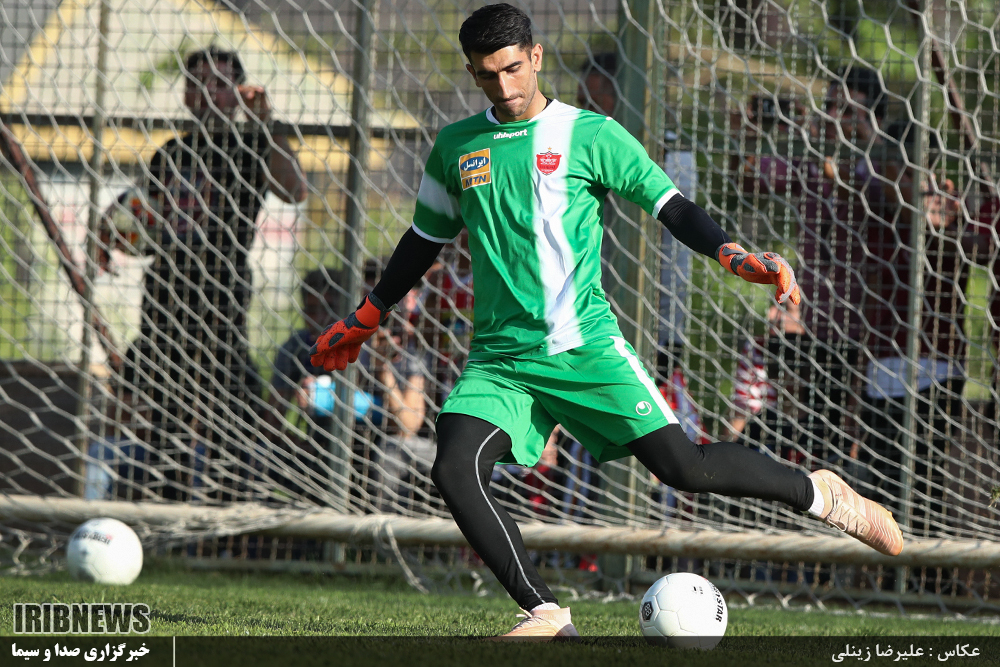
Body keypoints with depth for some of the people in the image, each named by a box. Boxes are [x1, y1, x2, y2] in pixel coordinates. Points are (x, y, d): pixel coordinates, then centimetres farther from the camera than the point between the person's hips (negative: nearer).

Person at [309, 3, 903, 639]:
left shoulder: (590, 135, 0)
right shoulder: (455, 147, 11)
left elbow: (669, 205, -1)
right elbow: (426, 238, 26)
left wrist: (734, 254, -18)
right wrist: (366, 319, 30)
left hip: (585, 344, -3)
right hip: (499, 357, 3)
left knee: (682, 464, -12)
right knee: (455, 470, -21)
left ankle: (821, 495, 12)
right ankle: (547, 615, -12)